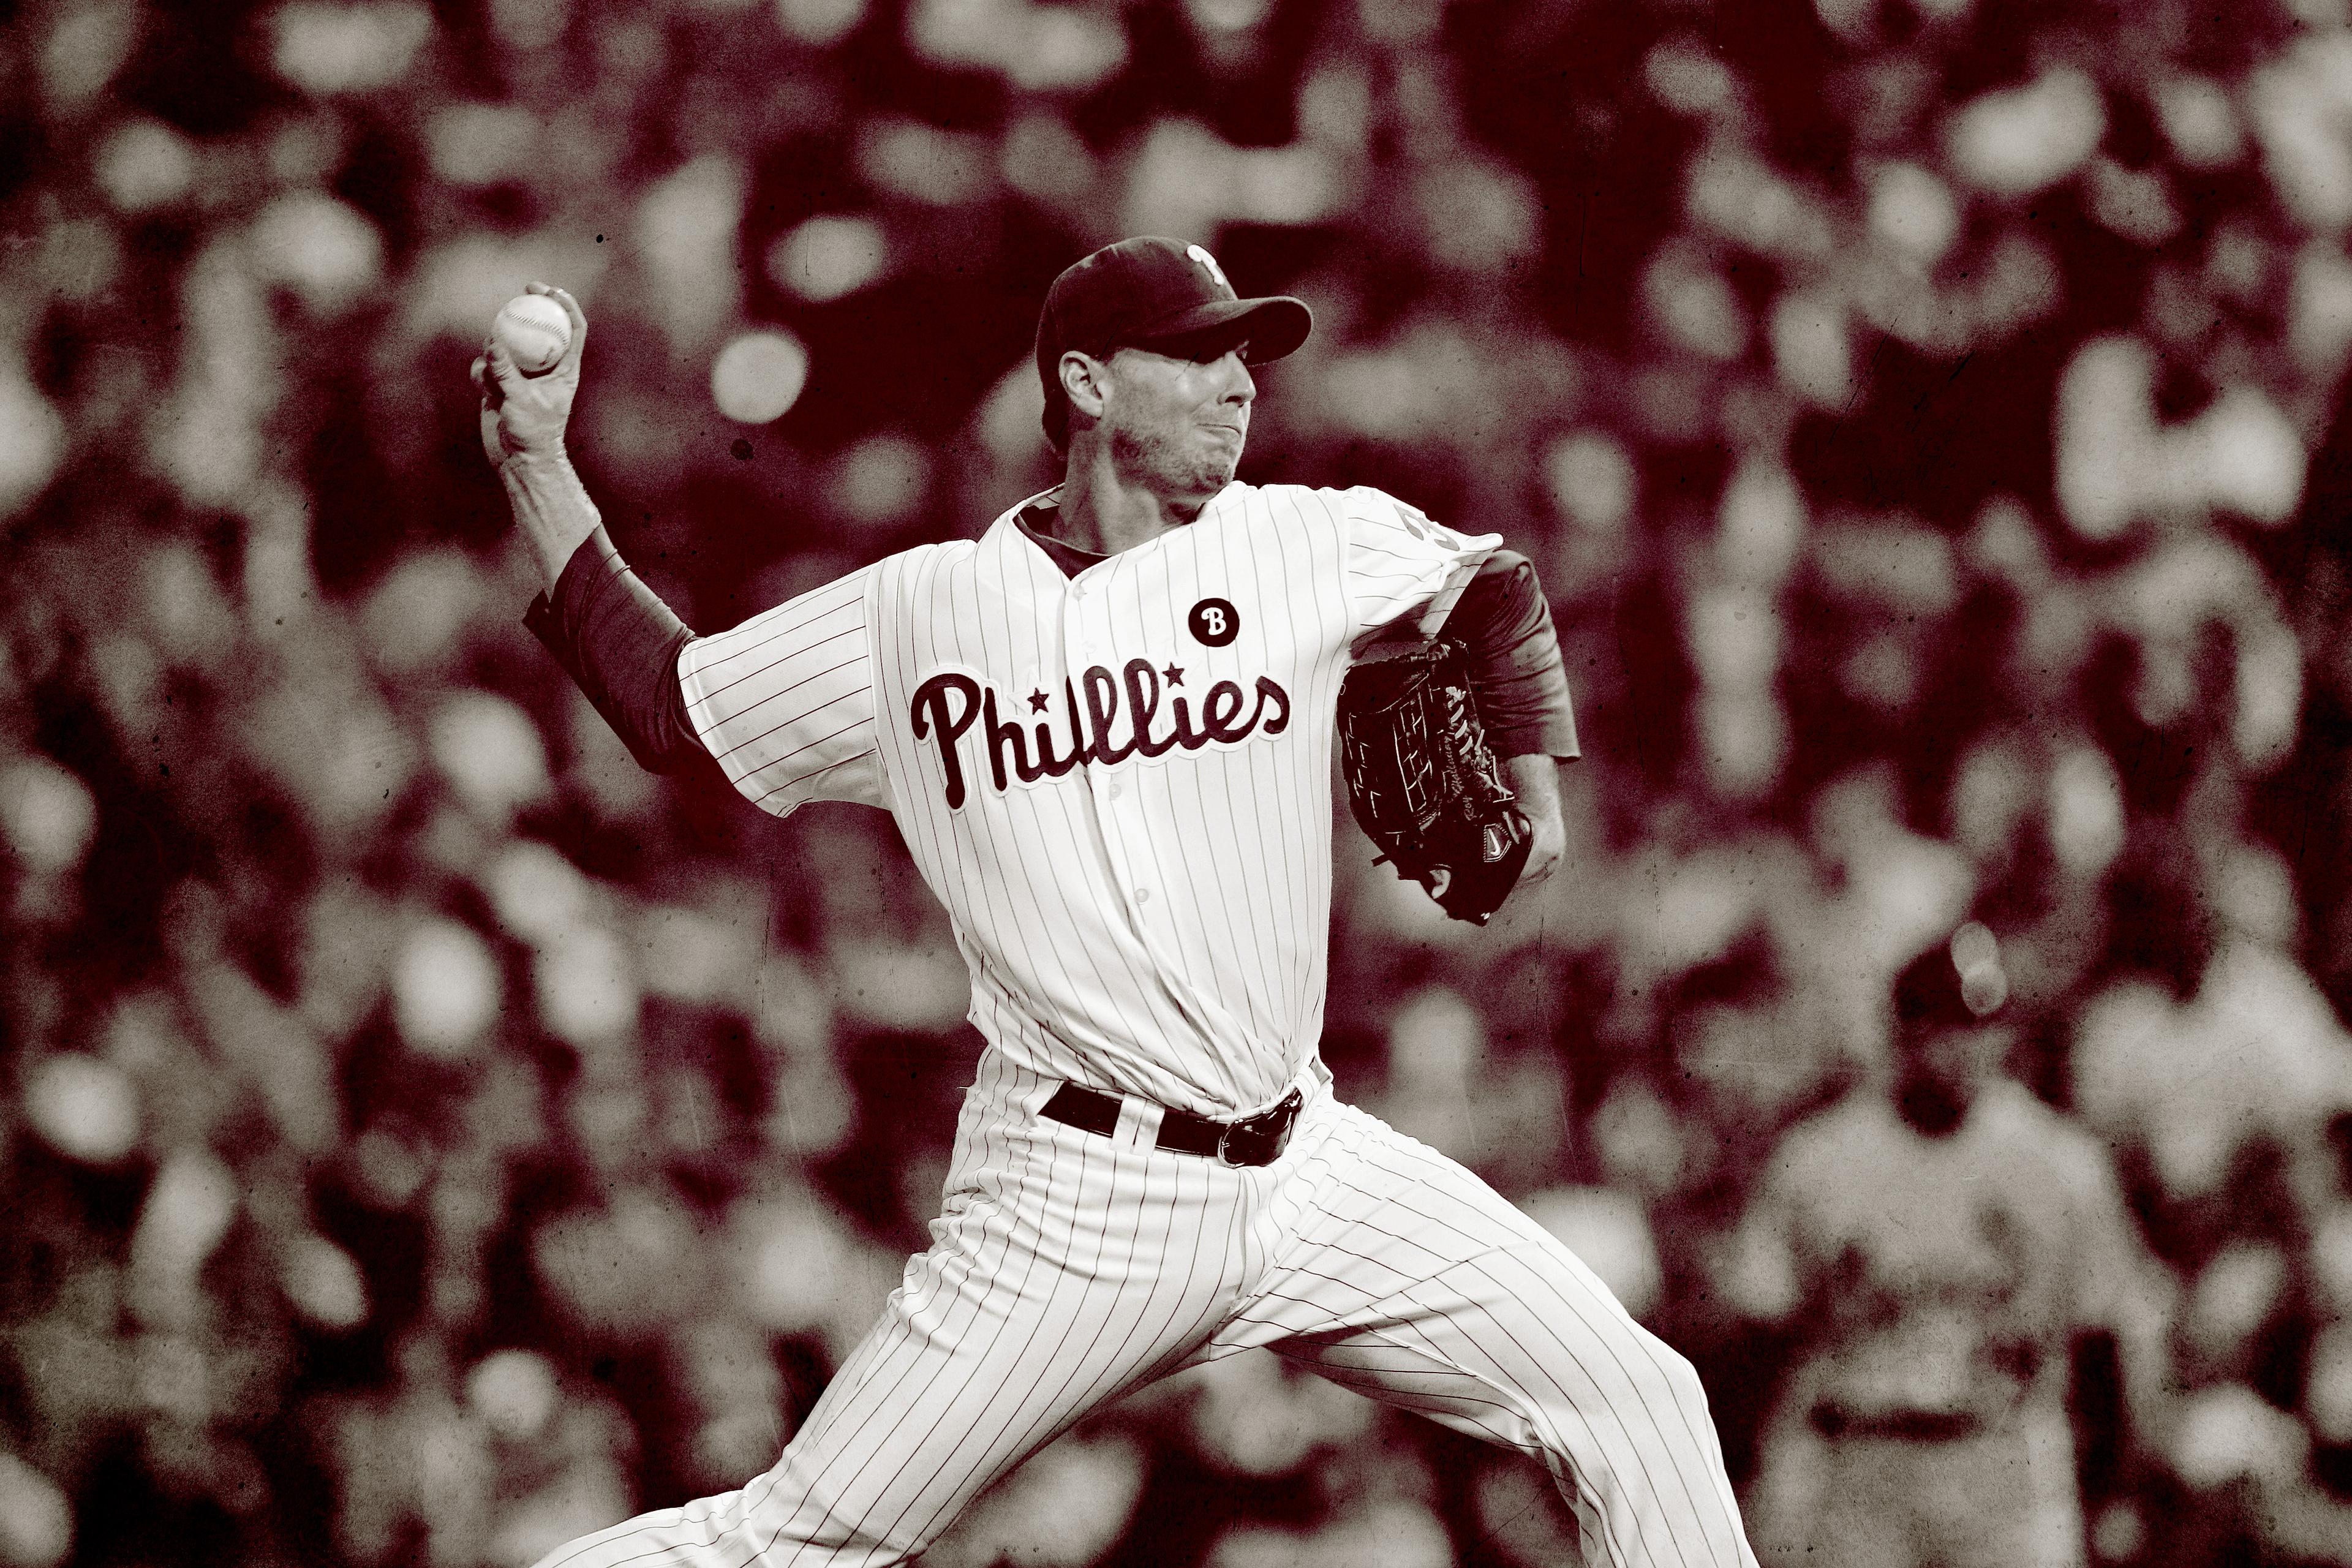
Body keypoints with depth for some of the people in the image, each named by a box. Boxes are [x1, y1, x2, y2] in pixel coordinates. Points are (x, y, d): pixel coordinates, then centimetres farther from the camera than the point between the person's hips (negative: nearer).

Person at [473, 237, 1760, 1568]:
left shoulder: (1303, 547, 4)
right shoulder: (914, 614, 1)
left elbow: (1500, 589, 23)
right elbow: (664, 705, 10)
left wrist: (1537, 796, 23)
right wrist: (536, 461, 6)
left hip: (1307, 1171, 3)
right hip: (1075, 1193, -3)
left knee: (1640, 1402, -5)